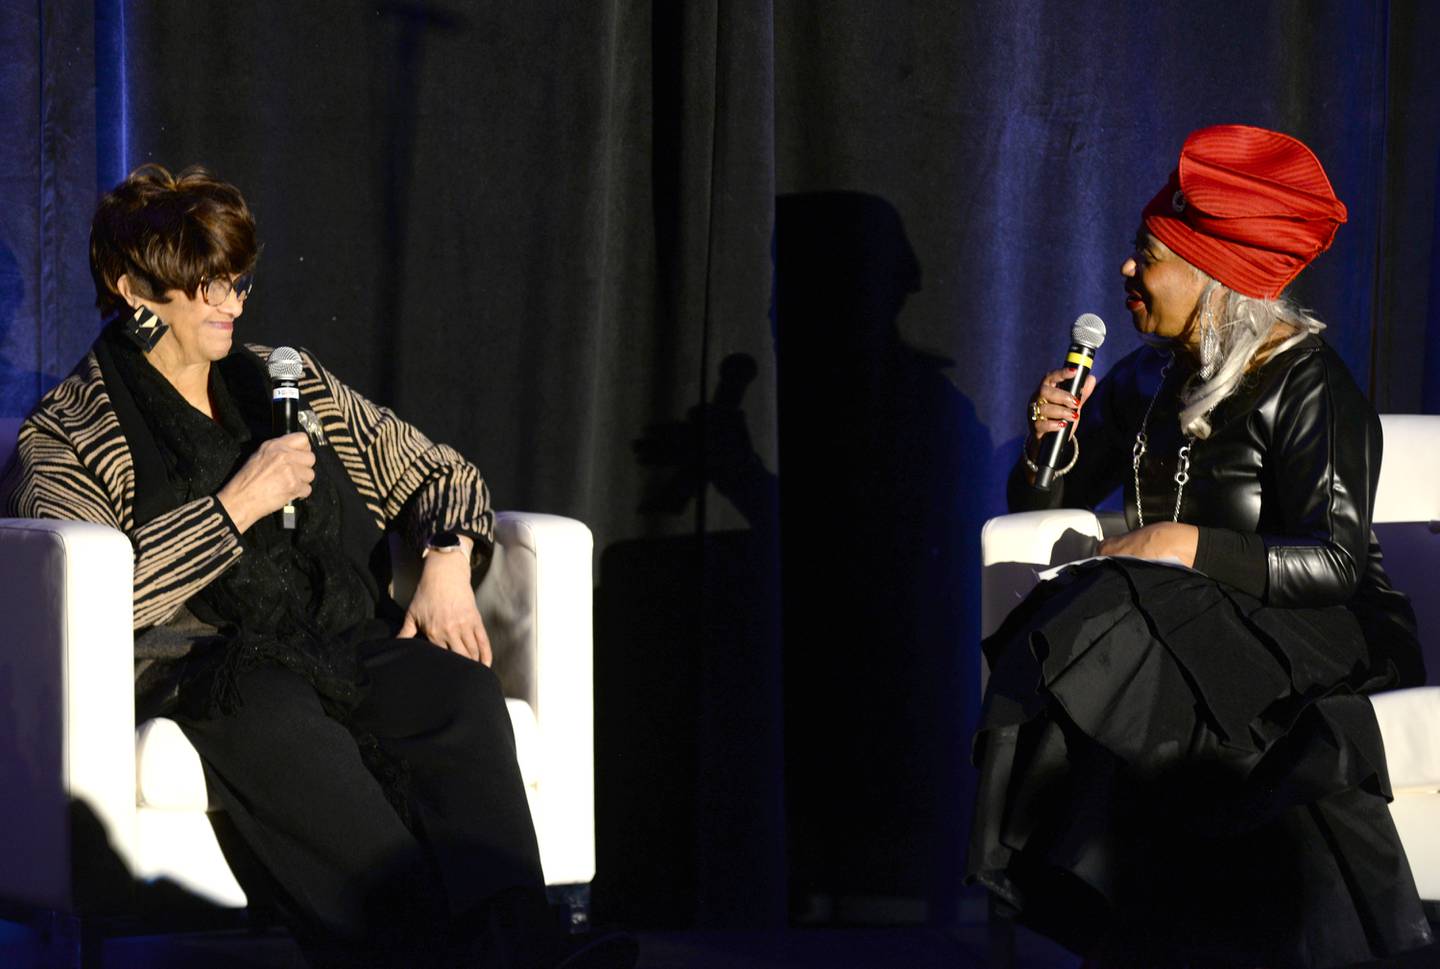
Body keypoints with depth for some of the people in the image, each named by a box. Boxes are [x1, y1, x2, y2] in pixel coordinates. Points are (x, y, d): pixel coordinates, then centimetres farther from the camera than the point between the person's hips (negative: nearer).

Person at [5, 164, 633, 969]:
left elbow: (437, 471, 28)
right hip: (200, 658, -4)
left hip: (347, 642, 4)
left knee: (456, 685, -31)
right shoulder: (67, 434, 10)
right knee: (269, 716, -40)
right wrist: (236, 506, -8)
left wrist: (449, 563, 6)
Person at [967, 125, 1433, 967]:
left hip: (1311, 632, -6)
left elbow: (1338, 560, -16)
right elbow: (1041, 506, 22)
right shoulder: (1148, 382, 15)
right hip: (1178, 625, 6)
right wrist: (1048, 438, 0)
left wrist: (1189, 547, -24)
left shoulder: (1306, 386, -7)